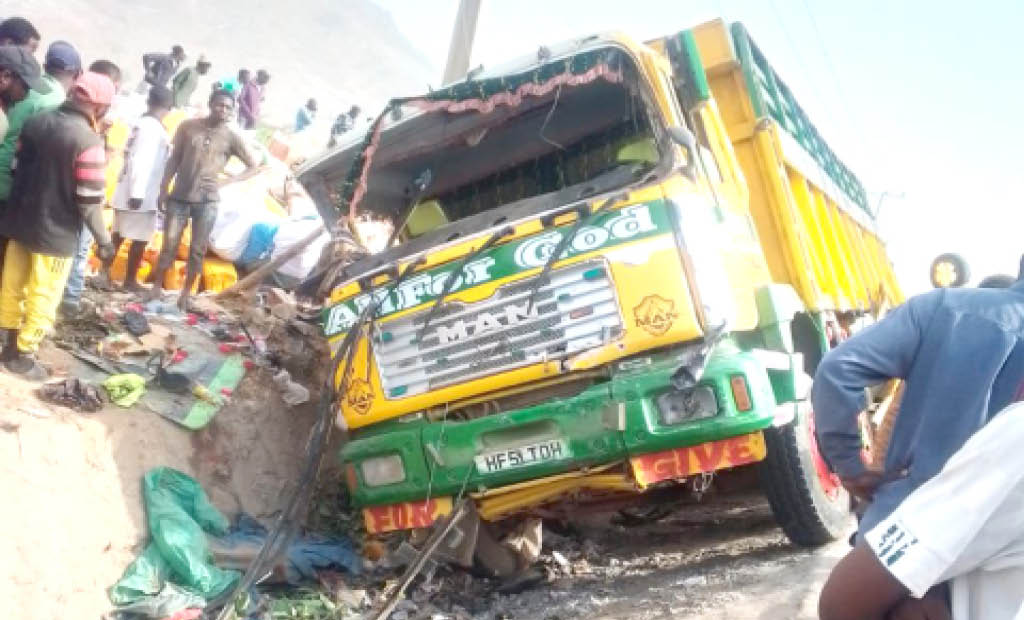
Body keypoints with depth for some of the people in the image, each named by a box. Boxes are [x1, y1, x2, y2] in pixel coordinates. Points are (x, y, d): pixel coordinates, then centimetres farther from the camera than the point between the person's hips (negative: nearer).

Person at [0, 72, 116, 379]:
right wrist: (103, 239, -11)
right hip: (55, 232, -7)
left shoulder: (36, 122, 2)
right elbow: (90, 200, -21)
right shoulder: (88, 141, -22)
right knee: (43, 297, 7)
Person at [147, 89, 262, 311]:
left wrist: (225, 182, -8)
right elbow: (174, 160, 6)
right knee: (169, 245, 0)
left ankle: (186, 293, 15)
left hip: (207, 201, 0)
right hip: (179, 196, 0)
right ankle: (157, 287, 12)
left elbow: (253, 167, 2)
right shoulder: (188, 126, 1)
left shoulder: (231, 137, -1)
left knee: (197, 251, 4)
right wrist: (163, 189, 2)